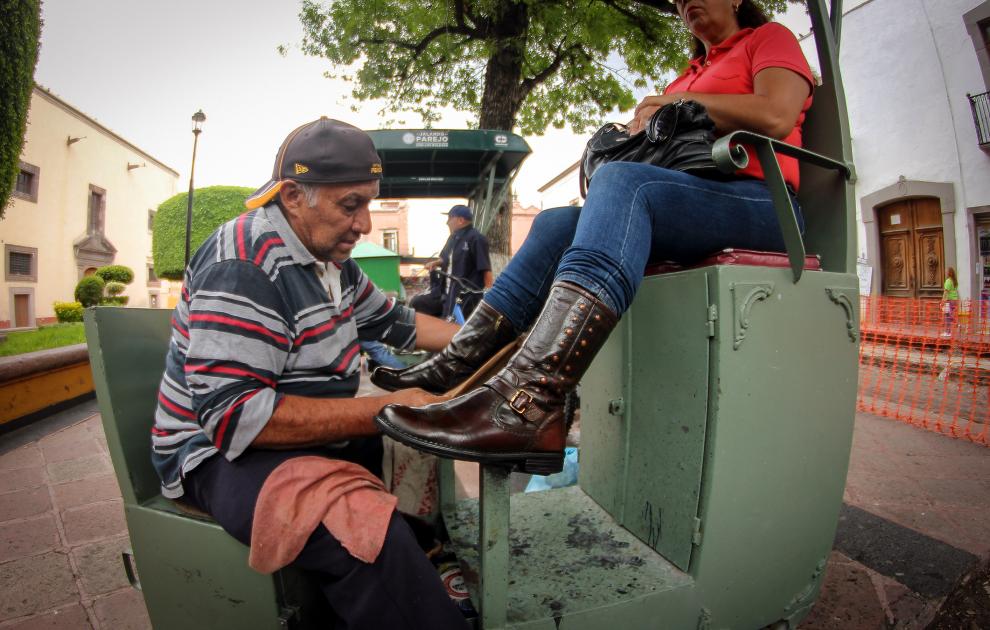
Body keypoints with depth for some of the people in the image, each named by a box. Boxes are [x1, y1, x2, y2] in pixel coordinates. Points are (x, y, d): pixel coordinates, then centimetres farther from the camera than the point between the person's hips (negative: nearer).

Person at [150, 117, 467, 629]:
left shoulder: (328, 256, 5)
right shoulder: (243, 265, -22)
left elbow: (394, 322, 15)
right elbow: (232, 415, -29)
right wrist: (386, 409, -31)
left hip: (308, 435, 9)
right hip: (219, 455, -9)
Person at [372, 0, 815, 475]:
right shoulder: (693, 72, 33)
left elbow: (776, 118, -8)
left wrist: (673, 102, 0)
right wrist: (645, 121, 1)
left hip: (758, 201, -7)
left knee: (622, 180, -34)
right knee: (557, 223, -11)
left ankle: (529, 404, -51)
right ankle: (456, 364, -21)